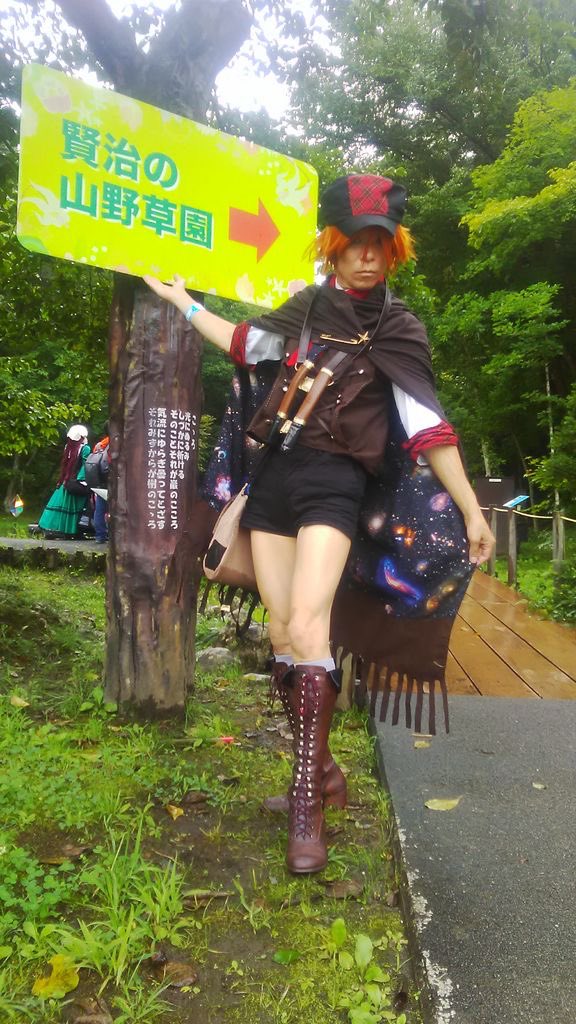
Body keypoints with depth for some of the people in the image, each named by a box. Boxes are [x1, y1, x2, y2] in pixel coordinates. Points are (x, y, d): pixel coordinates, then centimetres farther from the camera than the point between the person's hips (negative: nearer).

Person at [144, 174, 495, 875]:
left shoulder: (396, 329, 2)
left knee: (307, 627, -21)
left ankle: (308, 803, -9)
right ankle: (321, 770, 18)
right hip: (274, 475, 5)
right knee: (282, 632, 3)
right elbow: (246, 346, 28)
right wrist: (180, 300, 34)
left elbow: (428, 427, -2)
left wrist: (471, 511, -6)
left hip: (334, 483, -4)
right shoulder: (308, 306, 13)